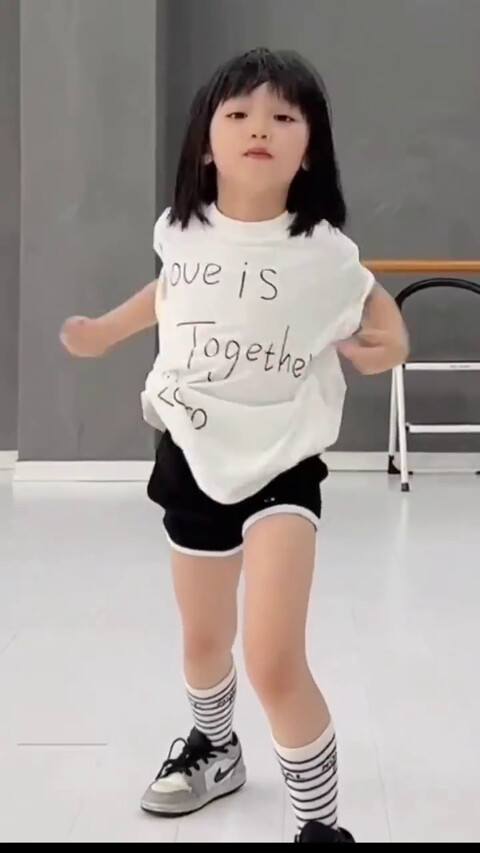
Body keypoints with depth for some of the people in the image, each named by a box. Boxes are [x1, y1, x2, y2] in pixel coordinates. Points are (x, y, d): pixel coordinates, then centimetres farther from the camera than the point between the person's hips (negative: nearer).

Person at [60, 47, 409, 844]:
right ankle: (214, 749, 52)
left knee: (275, 663, -17)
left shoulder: (323, 253, -16)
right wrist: (105, 330, 18)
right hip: (194, 457, 4)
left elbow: (373, 302, 5)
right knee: (203, 643, 22)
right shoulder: (180, 231, -6)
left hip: (283, 464, -4)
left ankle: (321, 821, 6)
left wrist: (387, 344, -15)